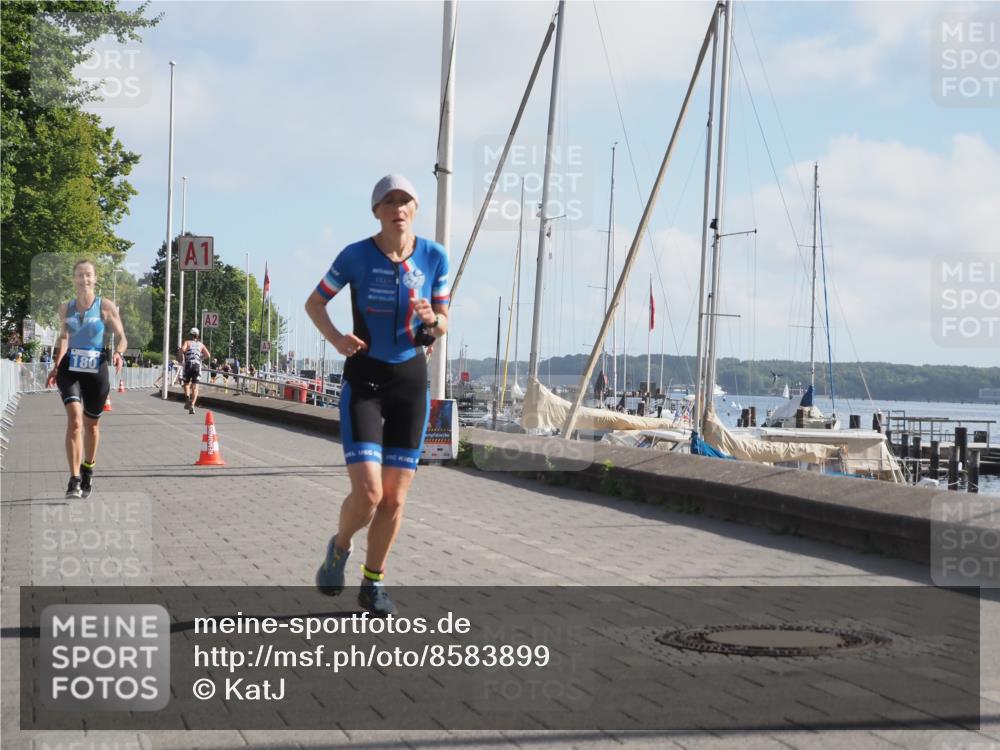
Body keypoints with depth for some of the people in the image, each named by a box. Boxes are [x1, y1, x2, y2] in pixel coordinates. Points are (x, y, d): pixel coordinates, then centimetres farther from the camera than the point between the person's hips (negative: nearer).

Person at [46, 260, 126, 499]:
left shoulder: (106, 307, -1)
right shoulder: (65, 308, 7)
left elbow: (121, 337, -1)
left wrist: (118, 353, -22)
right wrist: (55, 367, 15)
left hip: (96, 369, 0)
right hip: (70, 369, 1)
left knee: (91, 424, 13)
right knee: (74, 419, -18)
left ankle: (88, 471, 37)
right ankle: (74, 479, -21)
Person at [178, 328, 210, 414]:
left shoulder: (187, 342, 11)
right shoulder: (201, 344, 18)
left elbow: (182, 349, -12)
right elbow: (208, 355, 8)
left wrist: (182, 357, 5)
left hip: (188, 364, -1)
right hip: (197, 365, 1)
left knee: (186, 383, 17)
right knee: (195, 386, -1)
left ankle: (187, 397, -10)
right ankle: (192, 405, -16)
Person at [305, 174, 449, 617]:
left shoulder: (434, 257, -1)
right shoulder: (356, 256, -7)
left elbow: (443, 323, 8)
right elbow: (314, 303, 5)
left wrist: (432, 321, -16)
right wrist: (336, 339, -14)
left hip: (411, 379, 3)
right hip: (364, 378, -3)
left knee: (396, 498, 3)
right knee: (367, 492, -15)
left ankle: (373, 583, 21)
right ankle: (339, 548, 18)